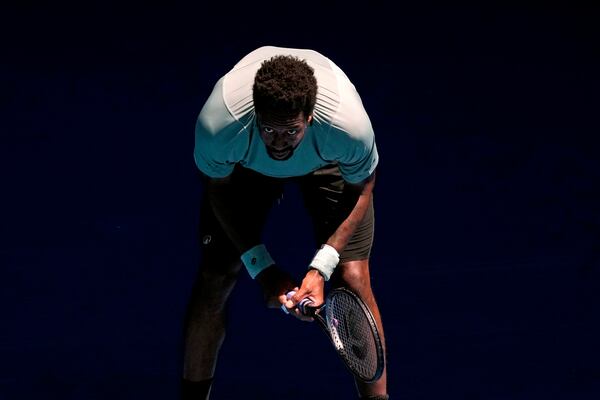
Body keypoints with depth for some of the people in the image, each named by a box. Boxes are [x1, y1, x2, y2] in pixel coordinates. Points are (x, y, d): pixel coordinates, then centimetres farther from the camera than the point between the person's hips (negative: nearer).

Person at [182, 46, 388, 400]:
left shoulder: (349, 125, -42)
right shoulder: (218, 123, -40)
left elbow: (361, 189, -19)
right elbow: (217, 187, -17)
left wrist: (321, 268, -29)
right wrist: (262, 267, -21)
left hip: (329, 163, -1)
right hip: (245, 165, 1)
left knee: (352, 275, -14)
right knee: (216, 274, -7)